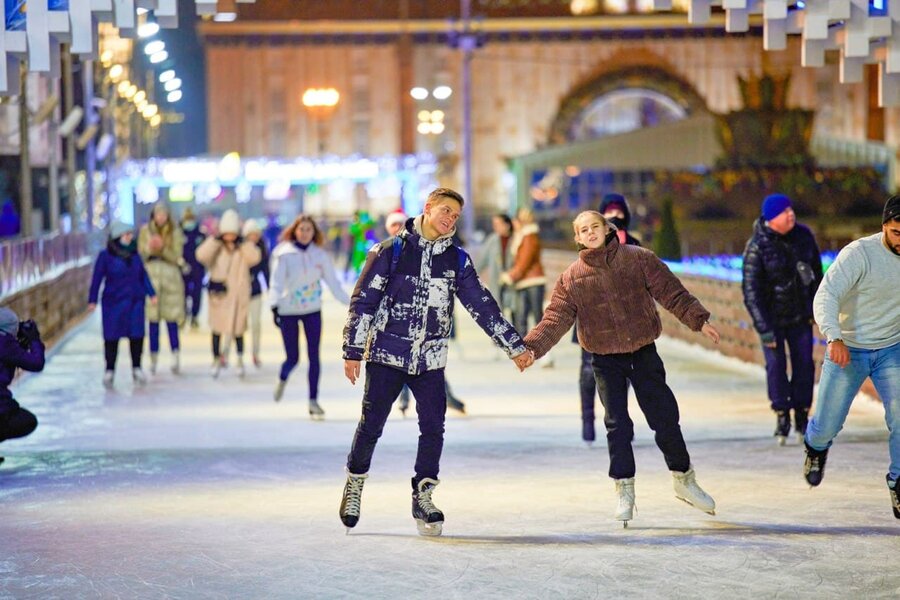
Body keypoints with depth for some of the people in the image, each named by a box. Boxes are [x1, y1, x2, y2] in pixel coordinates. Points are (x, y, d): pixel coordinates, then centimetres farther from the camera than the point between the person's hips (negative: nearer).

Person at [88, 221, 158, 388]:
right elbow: (97, 278, -3)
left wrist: (151, 293, 9)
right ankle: (109, 371, 11)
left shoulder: (134, 255, 7)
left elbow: (143, 275, 15)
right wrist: (92, 300, -5)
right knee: (111, 337, 0)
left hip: (135, 301, 3)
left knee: (137, 335, 2)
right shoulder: (105, 256, -5)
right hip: (113, 302, -3)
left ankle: (136, 368, 17)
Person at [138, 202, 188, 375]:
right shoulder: (145, 231, 8)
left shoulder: (175, 232, 4)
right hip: (151, 275, 1)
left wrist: (163, 249, -15)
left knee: (171, 318, -6)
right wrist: (150, 249, -13)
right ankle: (153, 358, 7)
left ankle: (176, 356, -10)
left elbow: (177, 257, 1)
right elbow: (140, 254, 7)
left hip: (171, 276, -1)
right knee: (153, 319, 2)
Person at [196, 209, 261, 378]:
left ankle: (240, 360, 19)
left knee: (238, 328, 4)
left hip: (238, 293, 0)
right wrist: (216, 239, -18)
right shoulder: (215, 246, 1)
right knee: (217, 328, 3)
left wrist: (241, 242, -15)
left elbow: (254, 258, -16)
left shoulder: (243, 247, 3)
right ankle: (217, 360, 15)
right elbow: (202, 256, -17)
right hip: (218, 292, 0)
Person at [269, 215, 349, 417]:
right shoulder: (284, 254, -6)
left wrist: (350, 302, 3)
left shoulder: (320, 255, 1)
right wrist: (274, 305, -24)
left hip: (313, 310, 2)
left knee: (314, 356, -4)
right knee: (293, 358, 2)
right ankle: (282, 380, 38)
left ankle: (313, 401, 4)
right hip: (288, 311, -2)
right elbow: (277, 282, -11)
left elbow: (333, 282, 6)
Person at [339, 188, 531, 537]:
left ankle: (423, 497, 8)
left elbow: (483, 306, 8)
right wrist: (352, 352, -5)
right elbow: (362, 302, -2)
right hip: (386, 355, -3)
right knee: (371, 426, 2)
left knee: (433, 428, -4)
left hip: (430, 360, 3)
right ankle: (354, 485, 25)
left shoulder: (457, 260, 6)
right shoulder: (391, 252, -4)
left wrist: (515, 347, 5)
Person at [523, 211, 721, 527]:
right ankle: (624, 490, 10)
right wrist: (531, 347, -20)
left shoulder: (638, 258, -2)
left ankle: (684, 479, 23)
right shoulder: (572, 278, -1)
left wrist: (698, 320, -11)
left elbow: (671, 292, -2)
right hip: (606, 360, 0)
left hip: (644, 351, 0)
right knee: (617, 424, -3)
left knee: (665, 417, 5)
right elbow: (555, 319, -6)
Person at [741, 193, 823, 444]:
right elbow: (751, 290, -18)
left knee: (804, 362, 2)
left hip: (800, 315, 4)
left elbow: (816, 272, 9)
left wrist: (816, 307, 8)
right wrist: (764, 329, -20)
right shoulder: (757, 247, -19)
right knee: (775, 363, -7)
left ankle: (802, 417, 13)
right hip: (771, 317, -4)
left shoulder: (804, 235, -5)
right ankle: (782, 417, 4)